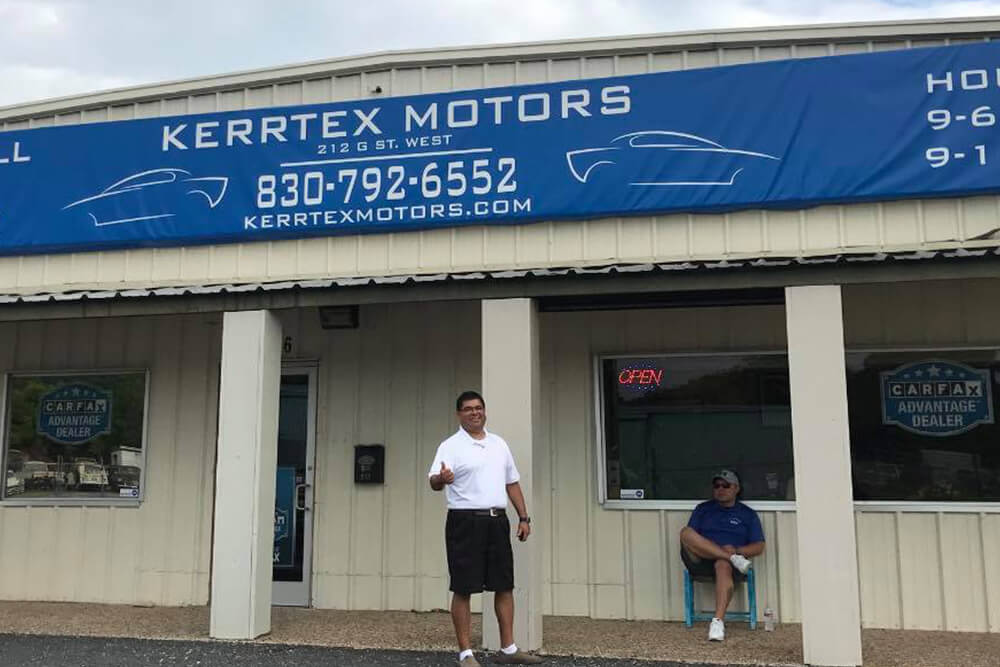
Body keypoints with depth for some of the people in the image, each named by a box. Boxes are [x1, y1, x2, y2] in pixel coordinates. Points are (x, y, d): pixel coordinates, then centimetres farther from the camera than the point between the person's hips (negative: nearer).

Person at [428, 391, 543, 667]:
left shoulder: (499, 444, 13)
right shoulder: (451, 446, -6)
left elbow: (512, 483, 18)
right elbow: (434, 480, -21)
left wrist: (524, 518, 12)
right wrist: (441, 479, -45)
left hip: (497, 521, 6)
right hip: (465, 521, -6)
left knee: (504, 585, 10)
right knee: (463, 589, -1)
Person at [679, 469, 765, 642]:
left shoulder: (748, 514, 19)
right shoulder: (703, 509, 23)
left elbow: (759, 547, 10)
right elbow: (690, 536, 11)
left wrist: (736, 550, -10)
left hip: (724, 560, -1)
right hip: (700, 561, 2)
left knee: (723, 566, -40)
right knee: (685, 533, -30)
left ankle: (718, 621, -48)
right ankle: (733, 559, -30)